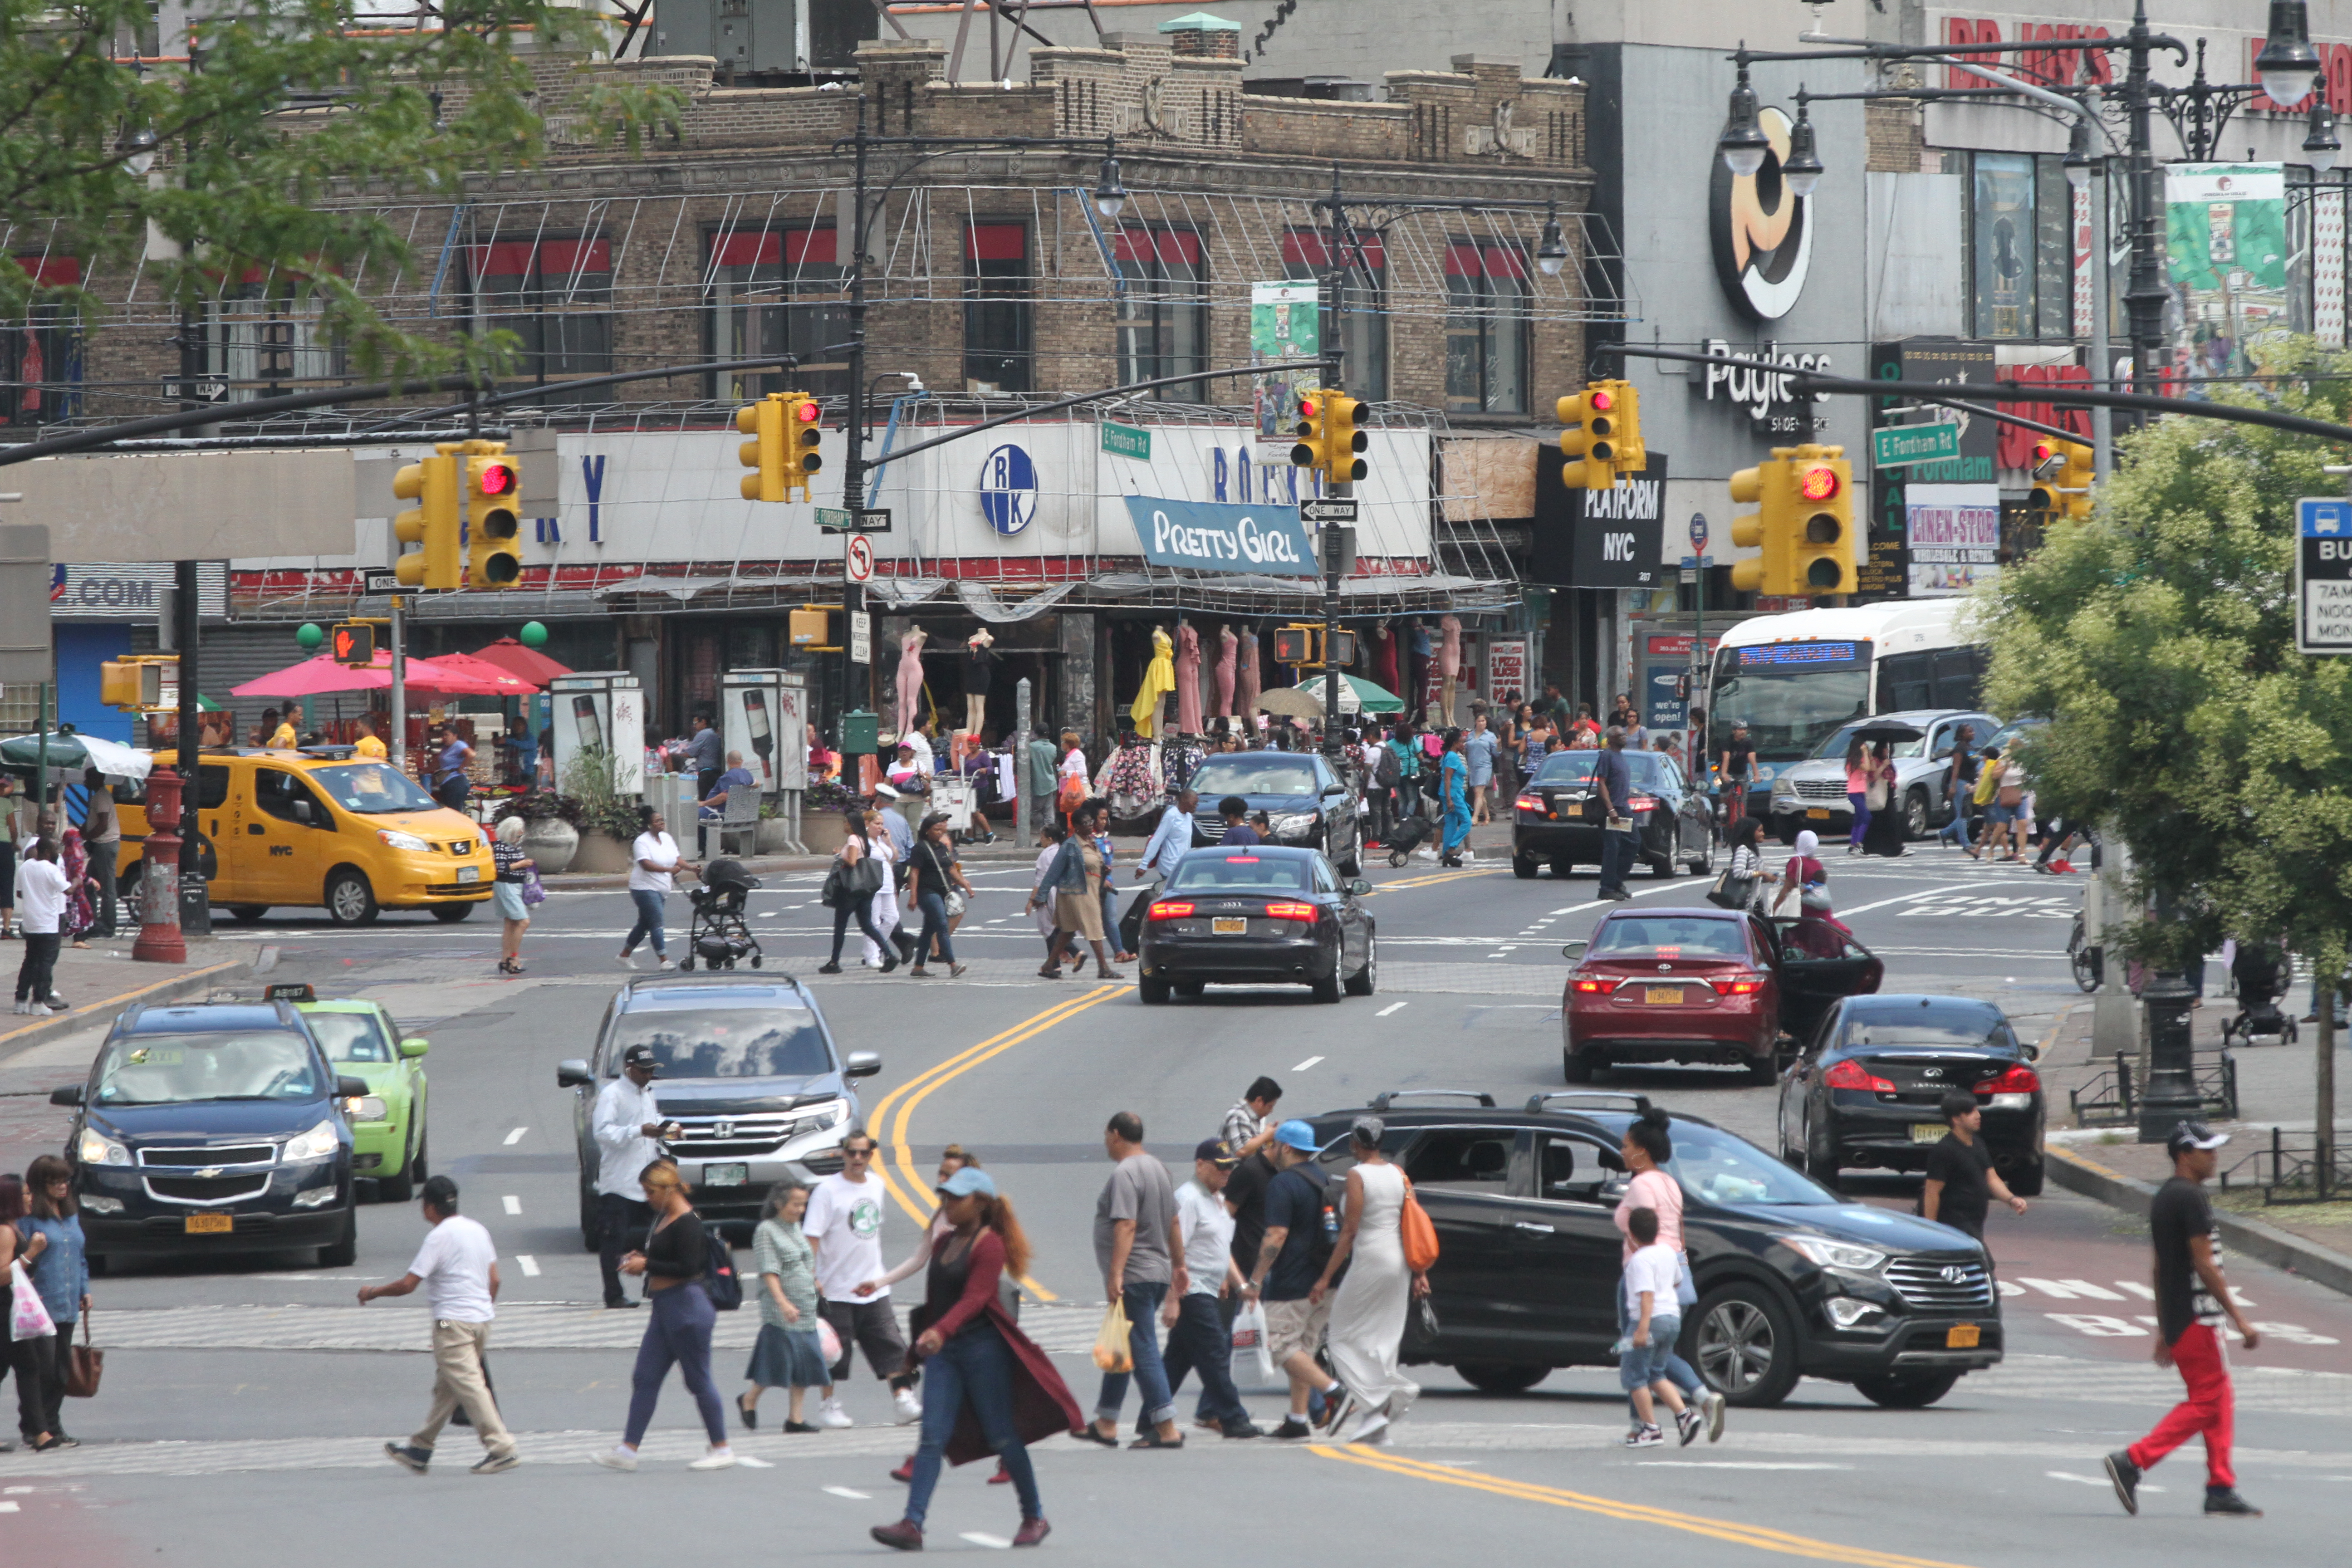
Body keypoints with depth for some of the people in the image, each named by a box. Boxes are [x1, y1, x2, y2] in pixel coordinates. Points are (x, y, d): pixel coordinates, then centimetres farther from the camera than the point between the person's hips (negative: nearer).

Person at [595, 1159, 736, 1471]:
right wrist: (640, 1257, 6)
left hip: (686, 1307, -10)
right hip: (664, 1308, 10)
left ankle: (722, 1450, 8)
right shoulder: (663, 1217, 13)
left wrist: (646, 1266, -17)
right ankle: (628, 1449, 5)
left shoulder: (687, 1223, -17)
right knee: (644, 1378, 6)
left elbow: (688, 1267, -23)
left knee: (698, 1380, -1)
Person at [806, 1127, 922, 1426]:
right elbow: (811, 1238, -14)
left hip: (874, 1289, 5)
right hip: (837, 1291, -5)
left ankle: (904, 1401, 1)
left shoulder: (877, 1185, 9)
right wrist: (811, 1279, -23)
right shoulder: (828, 1191, -11)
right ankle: (829, 1406, 14)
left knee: (891, 1347, 0)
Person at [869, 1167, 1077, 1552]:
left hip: (983, 1347, -7)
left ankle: (1035, 1517, 19)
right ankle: (912, 1524, -15)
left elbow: (974, 1298, -23)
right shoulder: (944, 1245, 14)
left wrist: (940, 1332, -36)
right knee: (932, 1437, -6)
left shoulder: (989, 1245, -10)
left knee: (1002, 1437, 2)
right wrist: (925, 1340, 18)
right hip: (944, 1351, 7)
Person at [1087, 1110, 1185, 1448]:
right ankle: (1106, 1424, 24)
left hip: (1134, 1277, -10)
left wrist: (1116, 1274, -27)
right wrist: (1179, 1264, 27)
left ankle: (1166, 1429, -12)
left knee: (1143, 1351, -9)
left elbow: (1126, 1226, -25)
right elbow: (1174, 1223, 21)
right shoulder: (1158, 1169, 15)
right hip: (1159, 1271, 10)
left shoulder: (1125, 1174, -16)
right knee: (1120, 1349, 18)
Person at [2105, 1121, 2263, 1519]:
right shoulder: (2190, 1198, -15)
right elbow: (2204, 1265, -19)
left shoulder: (2163, 1198, 15)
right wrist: (2239, 1319, -16)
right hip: (2195, 1317, -10)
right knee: (2207, 1401, -7)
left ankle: (2221, 1489, 10)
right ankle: (2133, 1461, -11)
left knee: (2219, 1400, 12)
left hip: (2176, 1318, 10)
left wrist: (2163, 1331, 24)